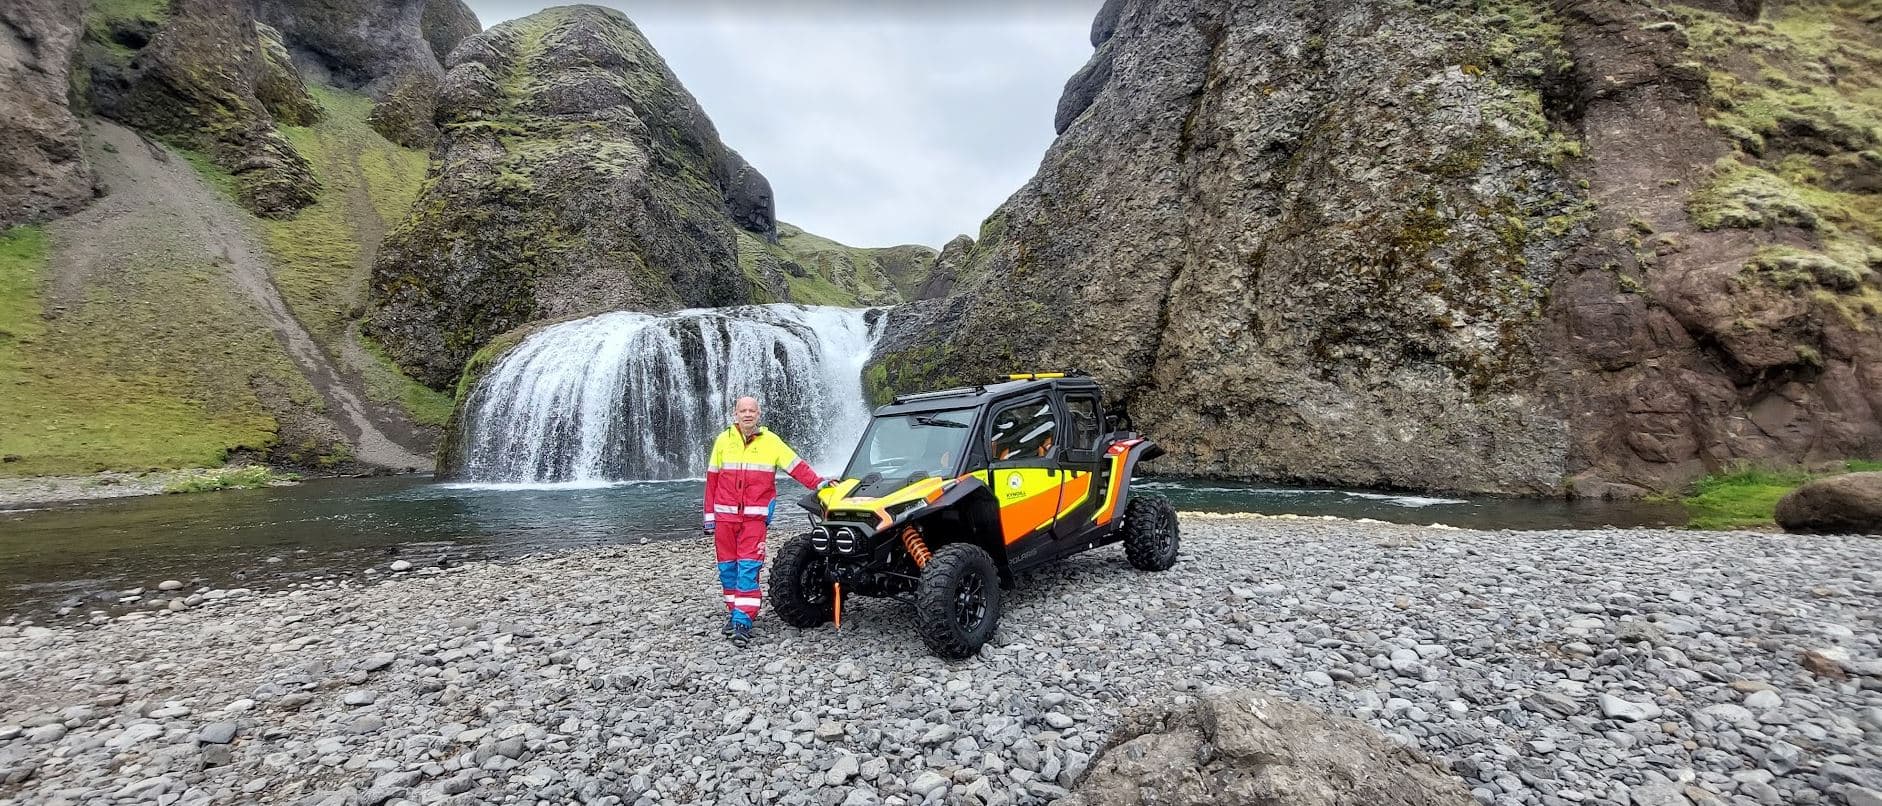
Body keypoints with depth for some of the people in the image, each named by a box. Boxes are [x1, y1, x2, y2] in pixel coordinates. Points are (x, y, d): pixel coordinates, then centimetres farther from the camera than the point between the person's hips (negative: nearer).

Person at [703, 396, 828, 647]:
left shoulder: (771, 441, 1)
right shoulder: (723, 440, 6)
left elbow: (796, 466, -2)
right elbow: (712, 479, 9)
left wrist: (818, 483, -16)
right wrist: (709, 514, 7)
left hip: (755, 516, -2)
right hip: (724, 514, 3)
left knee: (748, 568, -7)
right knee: (727, 567, 9)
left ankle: (743, 621, -3)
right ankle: (733, 612, 24)